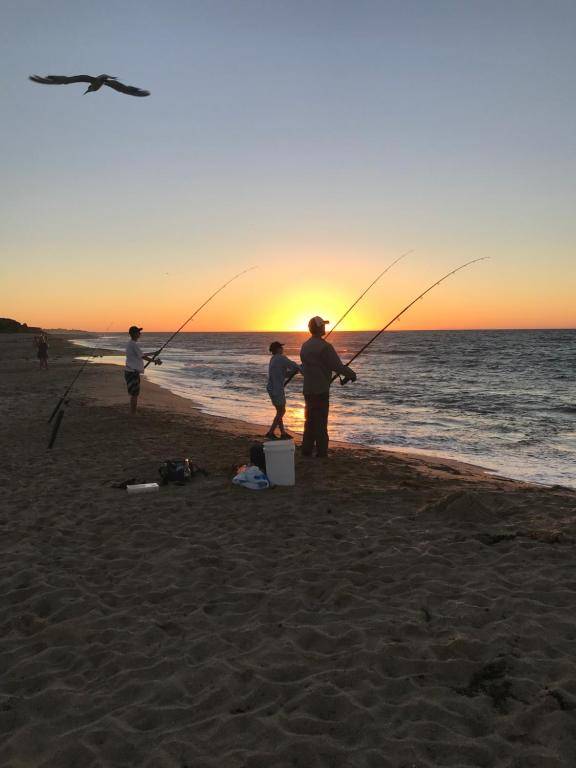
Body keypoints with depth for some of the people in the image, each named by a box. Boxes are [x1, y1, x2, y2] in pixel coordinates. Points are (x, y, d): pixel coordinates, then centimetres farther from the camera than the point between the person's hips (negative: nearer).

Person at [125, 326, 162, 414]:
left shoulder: (131, 344, 14)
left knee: (134, 394, 15)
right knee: (134, 394, -6)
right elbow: (143, 357, -12)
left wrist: (153, 353, 30)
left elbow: (140, 354, 24)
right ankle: (133, 415, -2)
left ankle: (133, 414, 21)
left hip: (133, 372, 10)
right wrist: (155, 361, -2)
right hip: (132, 373, -10)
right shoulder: (134, 344, -16)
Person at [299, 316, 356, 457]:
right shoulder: (324, 346, -15)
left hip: (308, 389, 7)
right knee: (320, 421, -2)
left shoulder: (305, 346, 10)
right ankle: (321, 452, 2)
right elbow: (337, 365, -16)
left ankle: (307, 450, 17)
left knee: (310, 420, 14)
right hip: (321, 390, -7)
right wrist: (351, 374, 2)